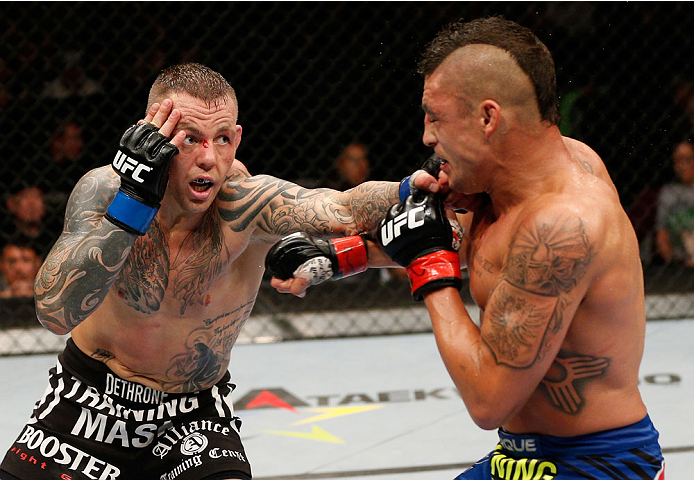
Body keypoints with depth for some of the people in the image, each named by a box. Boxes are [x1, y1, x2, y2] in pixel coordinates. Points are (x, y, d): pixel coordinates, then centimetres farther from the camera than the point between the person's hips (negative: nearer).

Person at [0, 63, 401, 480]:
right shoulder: (104, 189, -20)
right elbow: (55, 313, -33)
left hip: (195, 414, -1)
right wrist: (133, 199, -39)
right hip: (89, 399, 1)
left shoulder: (243, 203, -23)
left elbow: (347, 210, -38)